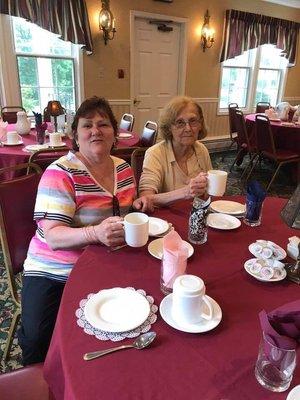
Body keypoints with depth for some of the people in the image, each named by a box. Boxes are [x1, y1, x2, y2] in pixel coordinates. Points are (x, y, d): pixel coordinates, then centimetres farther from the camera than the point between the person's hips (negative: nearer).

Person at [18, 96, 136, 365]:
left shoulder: (123, 168, 5)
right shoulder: (61, 173, -13)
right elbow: (53, 236, -20)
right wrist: (96, 233, -38)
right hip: (54, 271, -4)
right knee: (37, 337, -22)